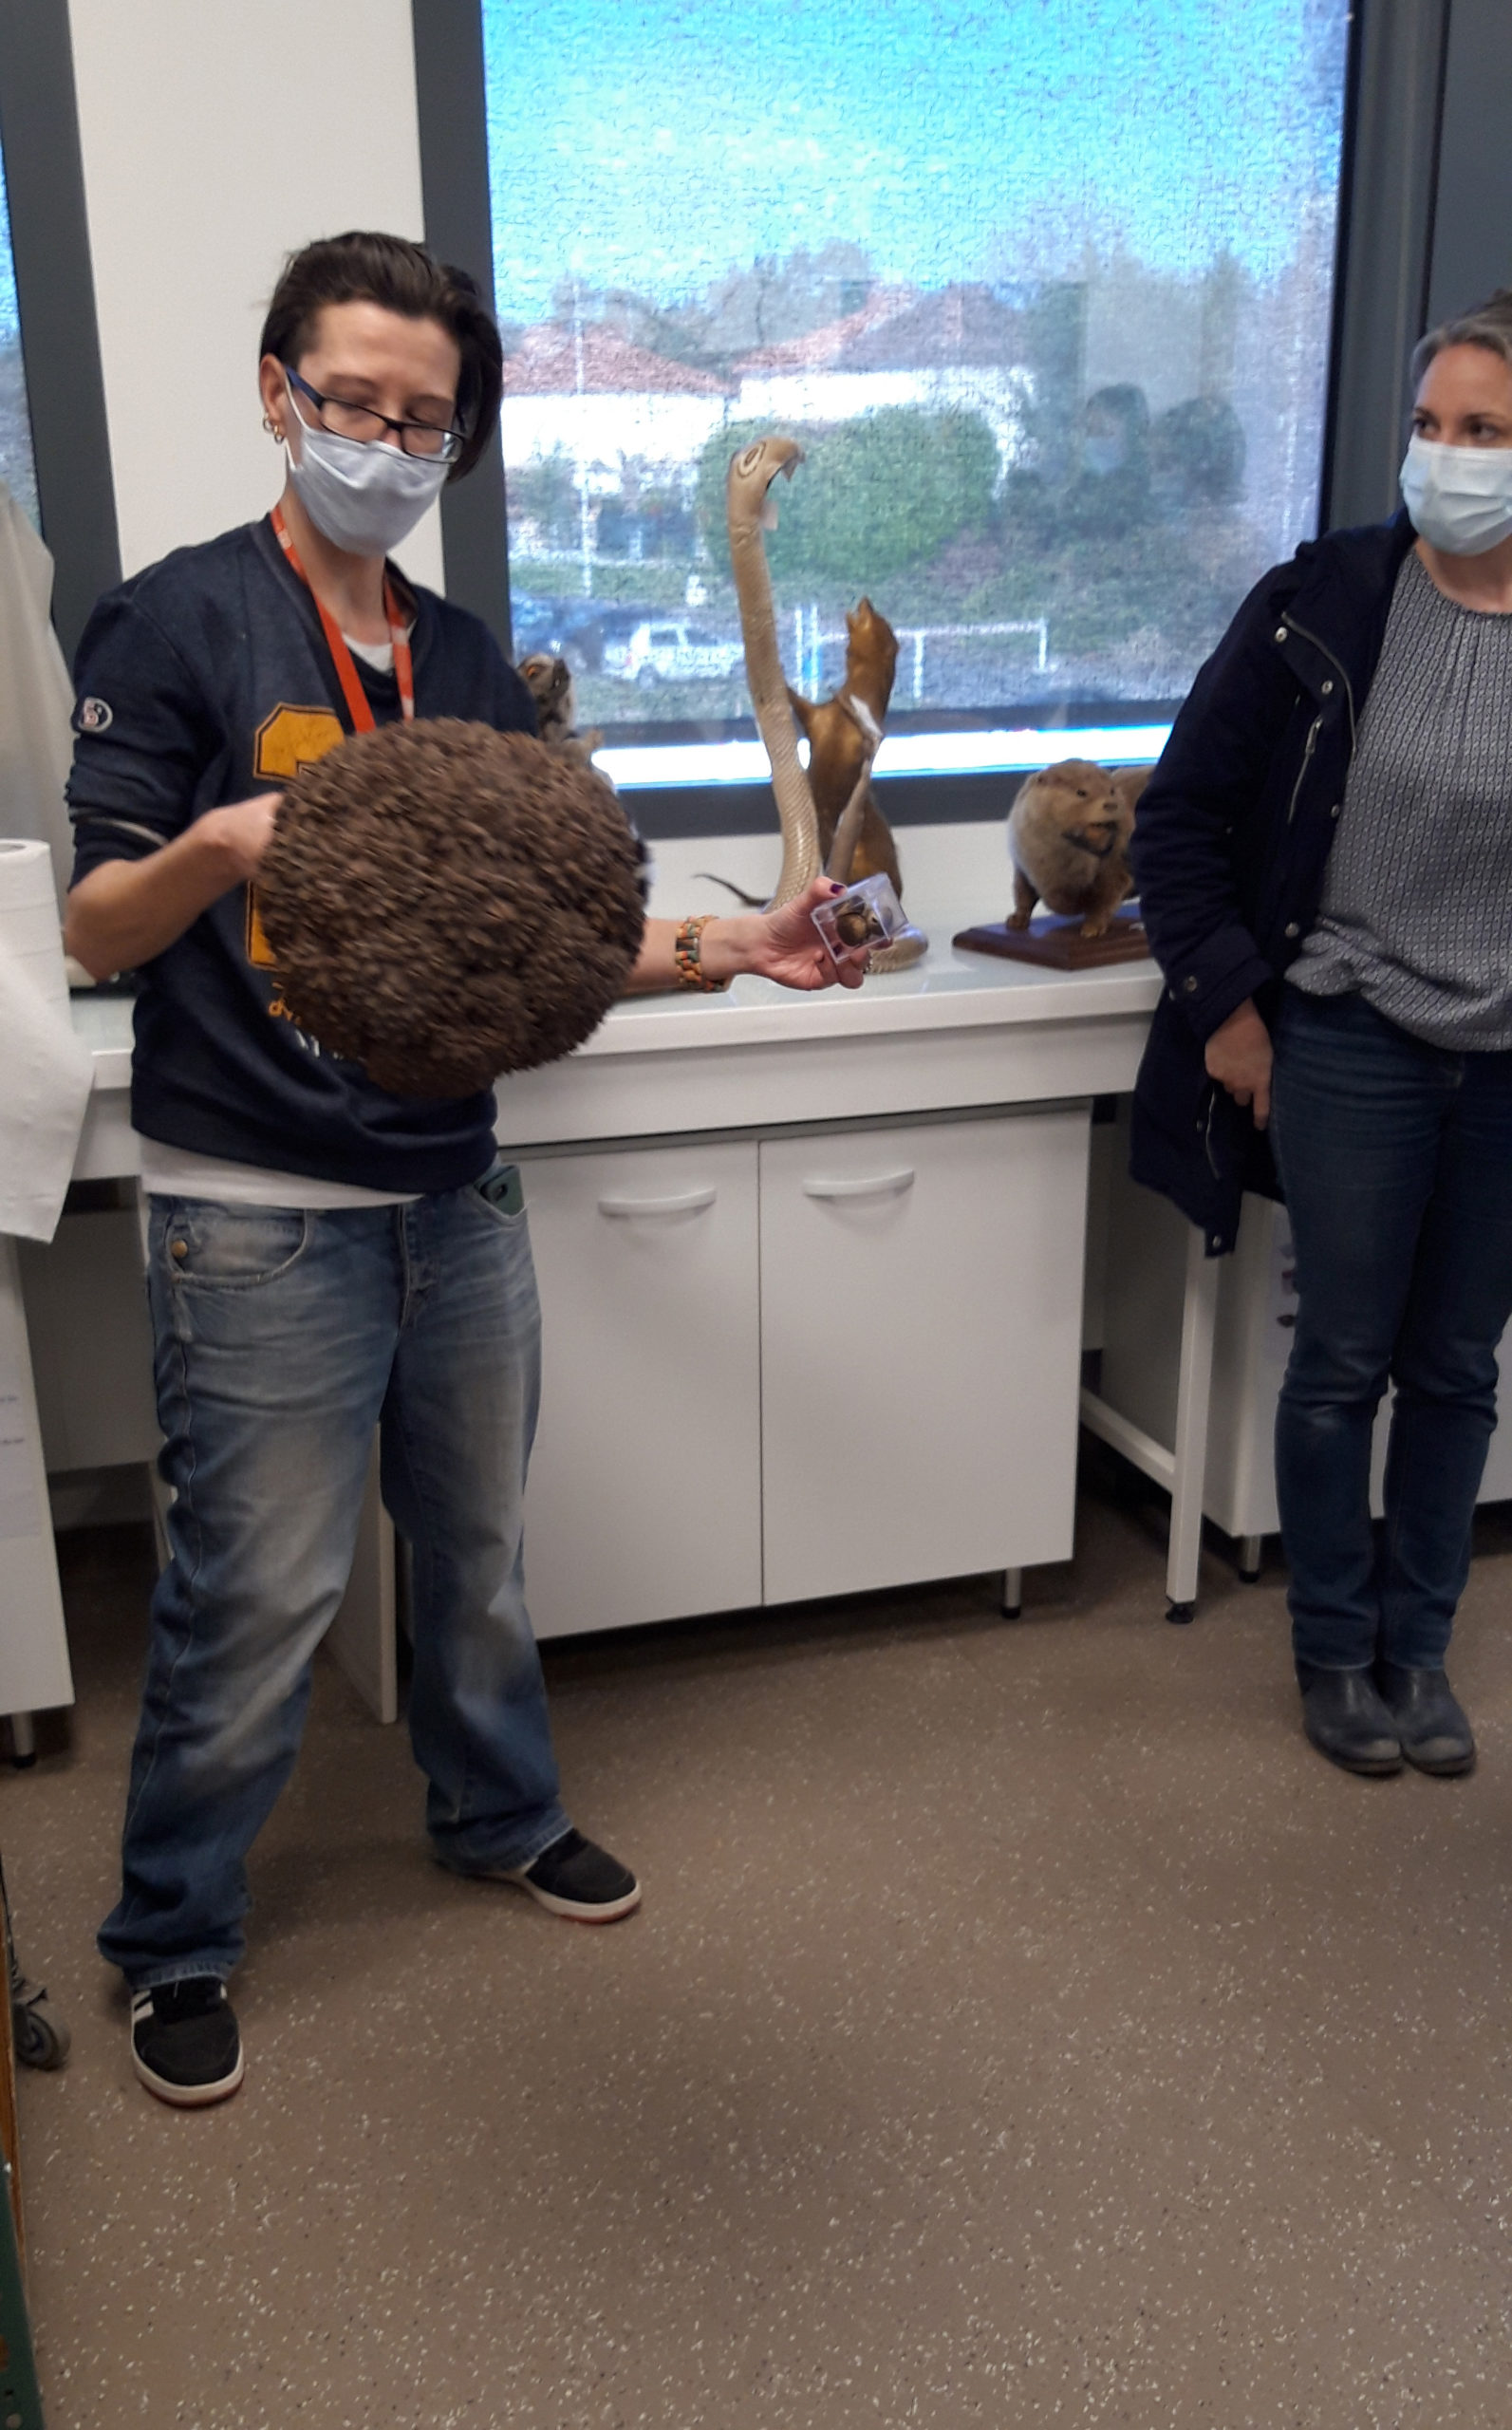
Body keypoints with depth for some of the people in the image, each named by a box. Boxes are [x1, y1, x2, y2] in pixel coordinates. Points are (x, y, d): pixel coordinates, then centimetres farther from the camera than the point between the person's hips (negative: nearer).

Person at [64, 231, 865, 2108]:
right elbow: (97, 933, -9)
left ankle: (500, 1815, 44)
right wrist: (214, 853, -30)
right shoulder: (176, 625, -7)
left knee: (476, 1545, 20)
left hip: (456, 1196, 6)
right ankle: (171, 1938, 23)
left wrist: (715, 950, 1)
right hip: (260, 1221, -6)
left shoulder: (466, 663, 11)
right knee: (257, 1595, 1)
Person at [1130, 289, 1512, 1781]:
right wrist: (1224, 1007, -7)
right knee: (1343, 1362, 8)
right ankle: (1333, 1648, 27)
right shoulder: (1321, 604, -10)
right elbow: (1183, 813, -4)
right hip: (1351, 1044, -2)